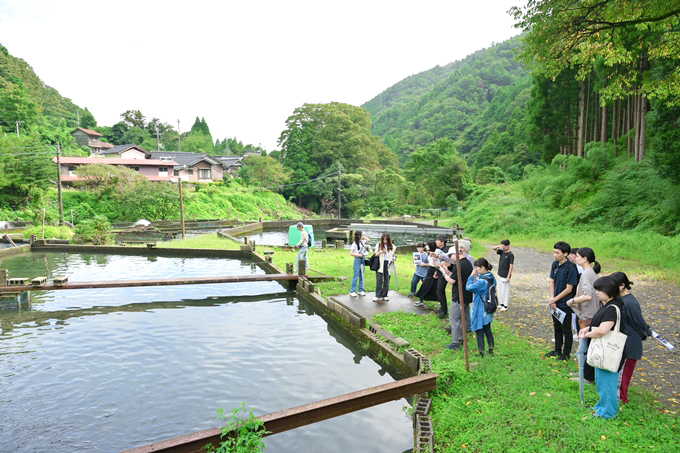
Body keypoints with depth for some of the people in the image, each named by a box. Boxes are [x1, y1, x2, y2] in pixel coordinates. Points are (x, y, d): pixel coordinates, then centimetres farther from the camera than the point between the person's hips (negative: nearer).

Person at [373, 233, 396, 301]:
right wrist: (380, 252, -19)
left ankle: (384, 295, 14)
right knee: (379, 280, -7)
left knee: (386, 281, 5)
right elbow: (375, 255, 1)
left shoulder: (392, 246, 8)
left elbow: (393, 255, 20)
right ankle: (378, 296, -2)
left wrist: (394, 258, -3)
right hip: (380, 264, -2)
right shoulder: (378, 245, 2)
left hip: (388, 265, 2)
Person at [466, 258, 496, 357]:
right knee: (487, 329, 19)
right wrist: (476, 276, -1)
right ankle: (491, 350, 28)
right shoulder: (491, 277, 1)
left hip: (480, 309, -8)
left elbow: (468, 287, -22)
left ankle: (481, 352, 14)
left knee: (479, 330, 5)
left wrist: (471, 276, -12)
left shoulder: (482, 281, -27)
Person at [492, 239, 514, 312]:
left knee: (505, 291, 0)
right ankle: (501, 304, 28)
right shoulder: (502, 252, 6)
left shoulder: (510, 255, -15)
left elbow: (511, 266, -17)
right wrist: (499, 246, -10)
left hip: (505, 276, -8)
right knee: (500, 291, 15)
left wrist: (508, 277, -19)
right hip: (500, 275, 8)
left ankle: (505, 306, 10)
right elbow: (493, 248, 9)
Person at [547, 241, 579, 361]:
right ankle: (557, 350, 34)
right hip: (555, 303, 7)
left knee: (566, 329, 7)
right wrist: (552, 299, -7)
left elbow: (569, 289, -18)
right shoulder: (555, 264, 2)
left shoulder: (571, 268, -20)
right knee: (557, 327, 19)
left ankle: (566, 354, 22)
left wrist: (555, 299, -13)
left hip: (565, 304, -7)